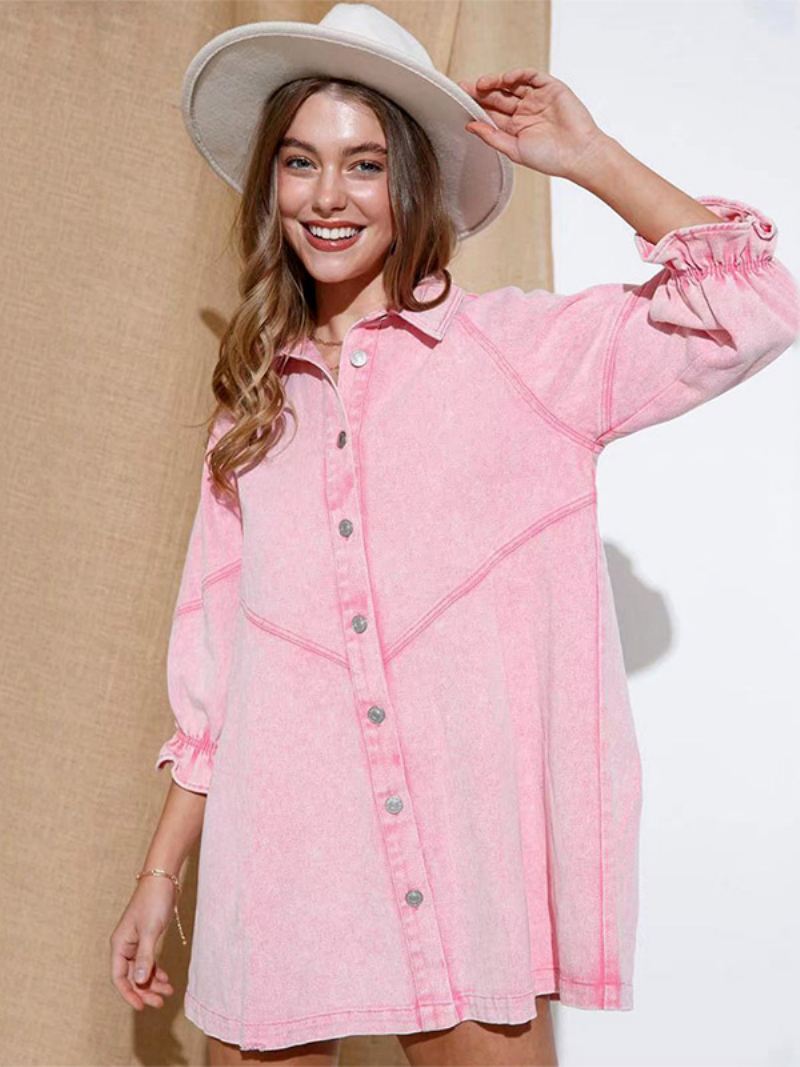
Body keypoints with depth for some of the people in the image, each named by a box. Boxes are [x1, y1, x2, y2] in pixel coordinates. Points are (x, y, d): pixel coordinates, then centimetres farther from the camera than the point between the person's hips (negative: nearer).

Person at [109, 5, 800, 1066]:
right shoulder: (256, 404, 13)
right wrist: (160, 876, 12)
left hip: (466, 869, -2)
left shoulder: (517, 347, 3)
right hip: (278, 877, 3)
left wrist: (588, 157, -3)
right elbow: (213, 667, 13)